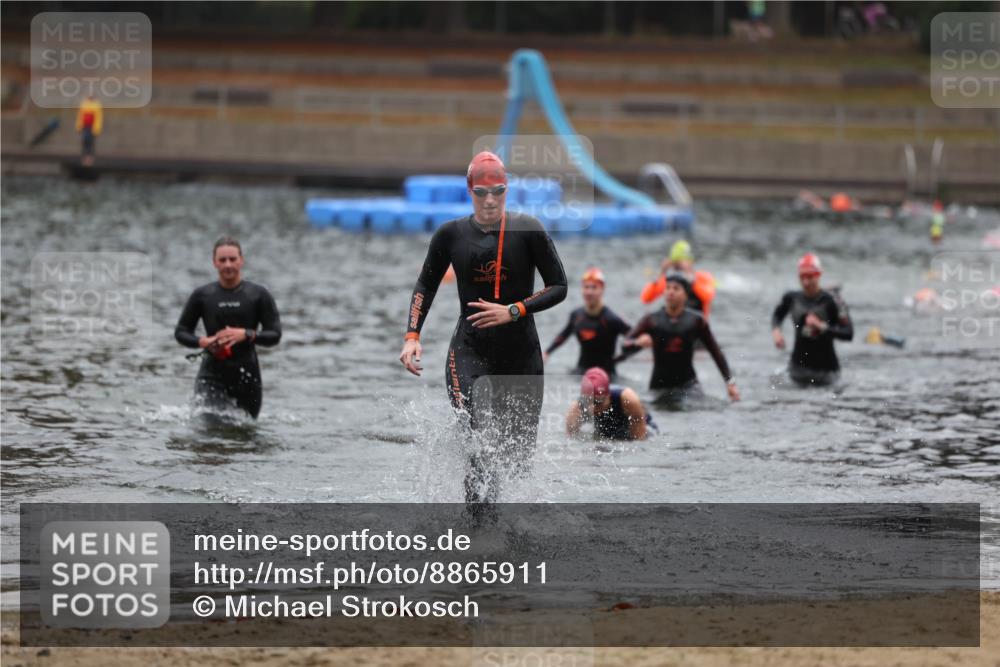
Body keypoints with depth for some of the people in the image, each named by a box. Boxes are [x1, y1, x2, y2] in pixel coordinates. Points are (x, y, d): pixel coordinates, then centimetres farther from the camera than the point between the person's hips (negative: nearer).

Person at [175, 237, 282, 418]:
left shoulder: (258, 295, 2)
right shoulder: (202, 295, 4)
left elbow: (274, 335, -2)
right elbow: (181, 332, 11)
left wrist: (246, 334, -20)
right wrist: (202, 341, -10)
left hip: (246, 375, 1)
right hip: (212, 374, -1)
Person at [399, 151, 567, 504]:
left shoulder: (528, 230, -5)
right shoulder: (451, 234, 0)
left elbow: (559, 287, -4)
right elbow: (425, 286, 12)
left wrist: (513, 311, -17)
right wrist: (412, 336, -1)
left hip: (521, 355, 0)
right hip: (470, 353, 0)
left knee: (518, 456, 8)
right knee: (480, 451, -21)